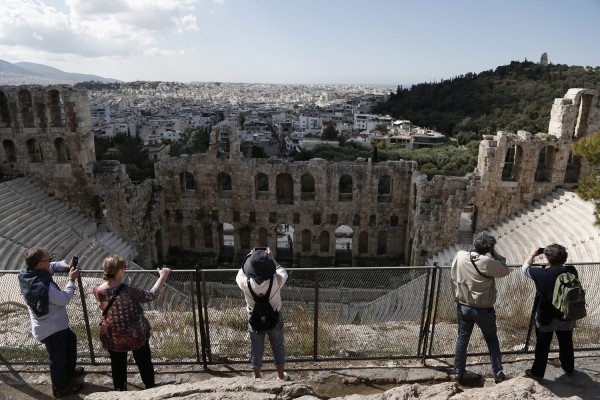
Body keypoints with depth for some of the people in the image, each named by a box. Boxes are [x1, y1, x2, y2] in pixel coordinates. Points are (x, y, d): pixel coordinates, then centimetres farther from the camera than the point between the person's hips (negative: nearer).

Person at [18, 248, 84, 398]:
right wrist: (72, 280, -18)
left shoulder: (27, 275, -9)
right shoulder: (44, 286, -36)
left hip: (51, 324, 10)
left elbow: (51, 267, 6)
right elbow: (64, 299, -25)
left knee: (70, 339, 30)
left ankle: (69, 371, 48)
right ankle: (60, 388, 33)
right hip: (51, 328, -10)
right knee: (57, 357, 11)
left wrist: (66, 266, -10)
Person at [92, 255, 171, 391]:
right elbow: (151, 295, -14)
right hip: (135, 334, -3)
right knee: (144, 363, 20)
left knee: (118, 365, 24)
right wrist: (163, 276, -4)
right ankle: (151, 389, 40)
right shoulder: (129, 291, -29)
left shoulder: (97, 291, -17)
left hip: (112, 337, 3)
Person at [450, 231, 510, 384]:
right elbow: (505, 271, -6)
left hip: (463, 306, 3)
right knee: (492, 340, 18)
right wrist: (494, 253, -7)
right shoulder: (488, 262, -24)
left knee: (462, 339, 16)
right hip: (484, 309, -3)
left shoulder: (460, 256, -10)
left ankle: (458, 372, 25)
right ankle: (498, 374, 27)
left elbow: (453, 277, 1)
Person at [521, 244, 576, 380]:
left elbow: (525, 268, -5)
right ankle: (569, 369, 46)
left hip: (546, 318, -3)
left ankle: (537, 372, 27)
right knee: (566, 344, 25)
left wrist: (532, 254, 11)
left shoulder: (541, 274, -23)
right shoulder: (571, 271, -13)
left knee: (542, 347, 12)